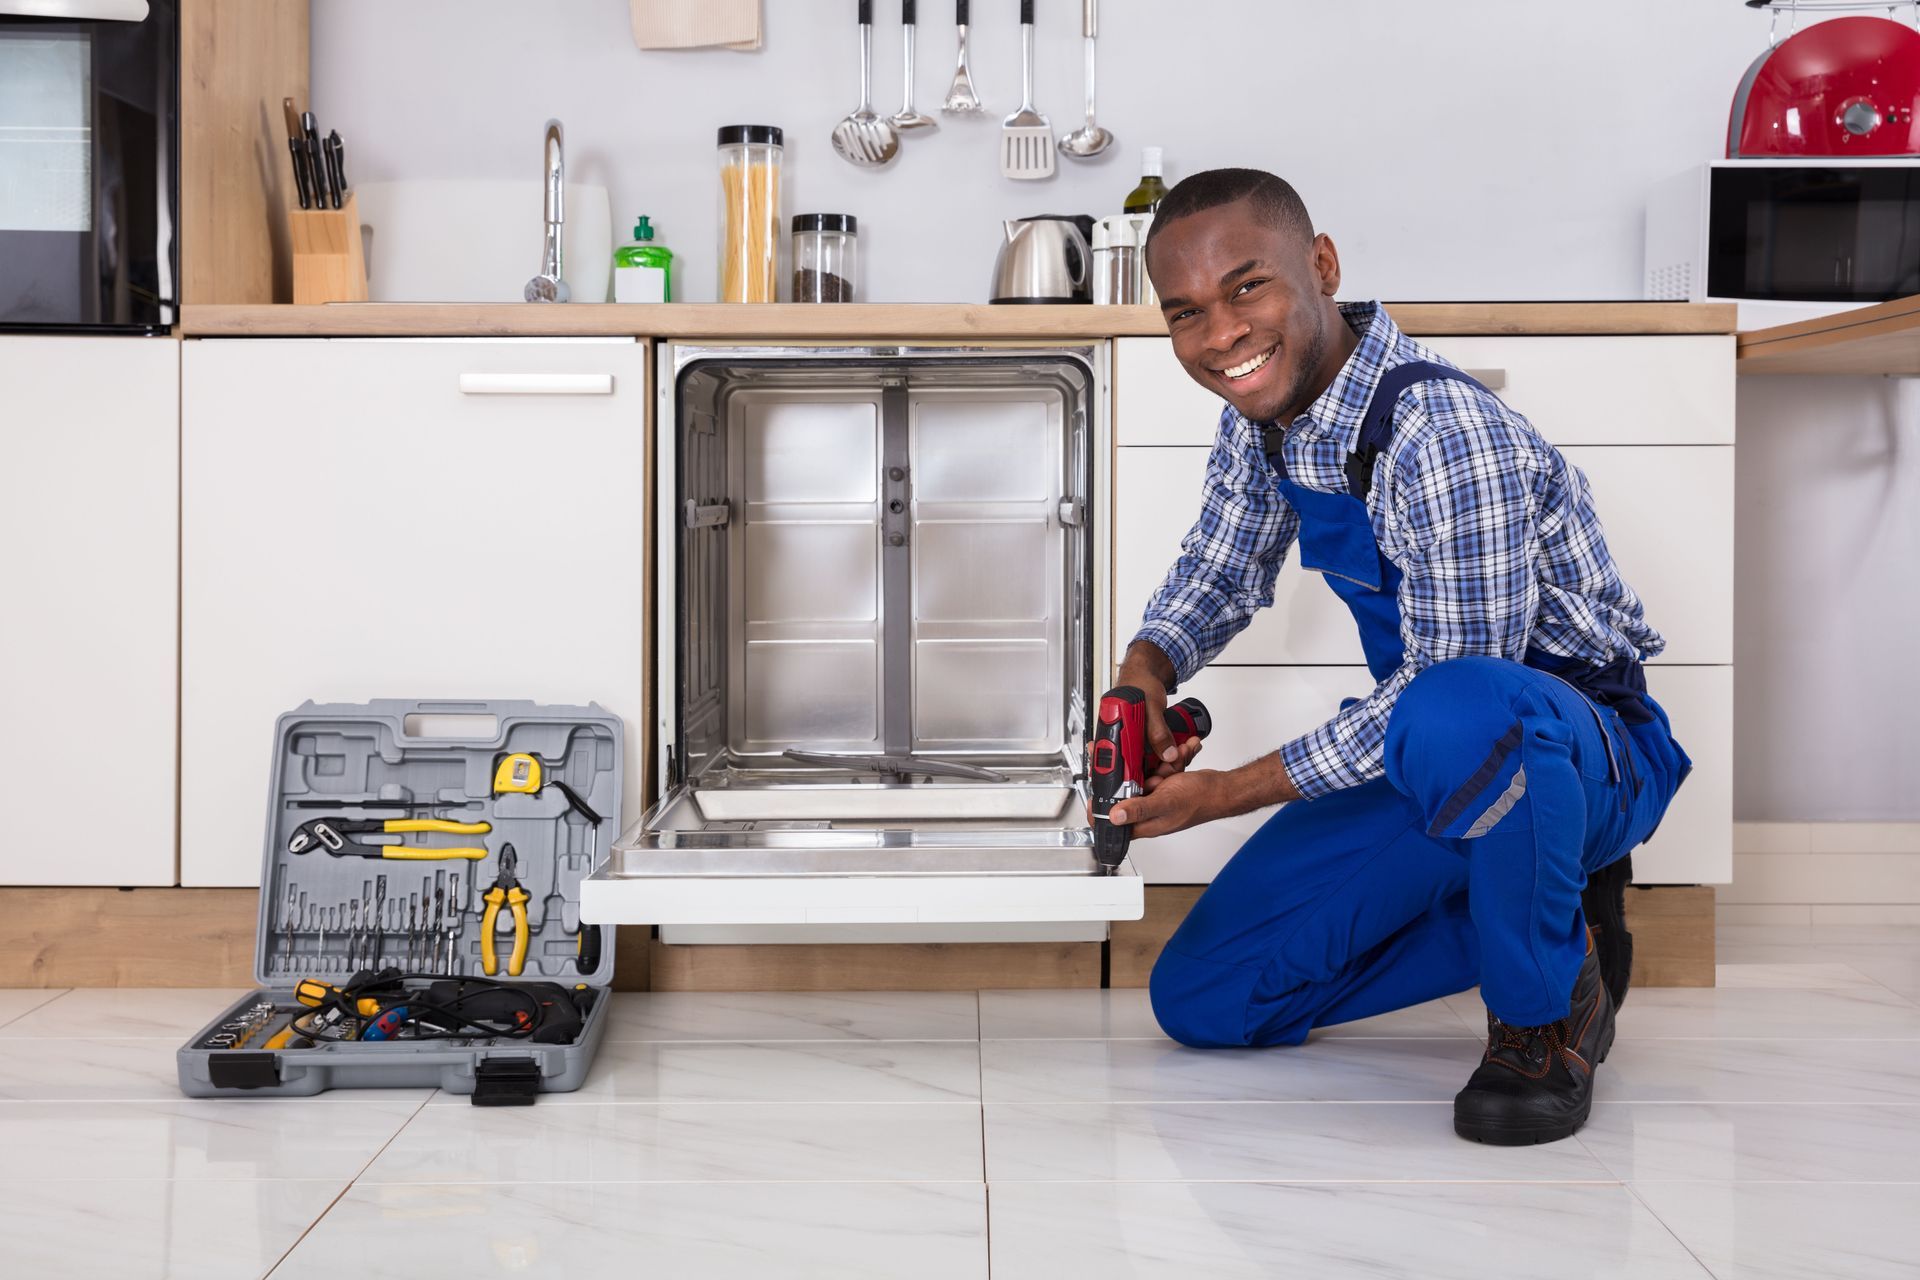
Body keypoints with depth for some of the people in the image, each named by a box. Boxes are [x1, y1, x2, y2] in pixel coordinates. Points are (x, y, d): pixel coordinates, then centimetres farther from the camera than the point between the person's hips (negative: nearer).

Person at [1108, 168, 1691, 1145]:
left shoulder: (1444, 432, -29)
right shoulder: (1259, 413, -2)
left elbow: (1451, 682, -27)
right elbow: (1218, 570, 14)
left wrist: (1230, 793, -22)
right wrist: (1145, 676, -9)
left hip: (1582, 752, -8)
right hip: (1427, 762, 8)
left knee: (1456, 715, -45)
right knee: (1201, 1002, 4)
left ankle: (1549, 1002, -16)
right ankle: (1532, 903, 13)